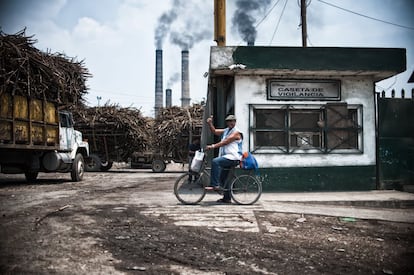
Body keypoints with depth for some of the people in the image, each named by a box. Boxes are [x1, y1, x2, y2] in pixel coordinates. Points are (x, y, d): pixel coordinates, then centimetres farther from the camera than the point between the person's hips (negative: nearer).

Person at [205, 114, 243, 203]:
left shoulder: (236, 132, -8)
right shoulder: (226, 131, 18)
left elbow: (225, 142, -19)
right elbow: (214, 131, 15)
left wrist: (213, 146, -24)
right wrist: (210, 124, -4)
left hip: (233, 157, -9)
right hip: (227, 157, 9)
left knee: (215, 161, -29)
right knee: (223, 178, 13)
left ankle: (214, 185, -28)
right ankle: (227, 198, 24)